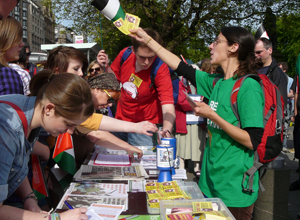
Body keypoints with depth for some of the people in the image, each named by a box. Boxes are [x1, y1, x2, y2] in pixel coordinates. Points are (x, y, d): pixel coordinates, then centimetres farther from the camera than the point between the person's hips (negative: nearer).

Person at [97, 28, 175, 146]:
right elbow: (114, 78, 12)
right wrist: (105, 67, -10)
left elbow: (167, 104, -33)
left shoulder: (160, 69, -23)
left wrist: (166, 130, -50)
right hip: (121, 121, 5)